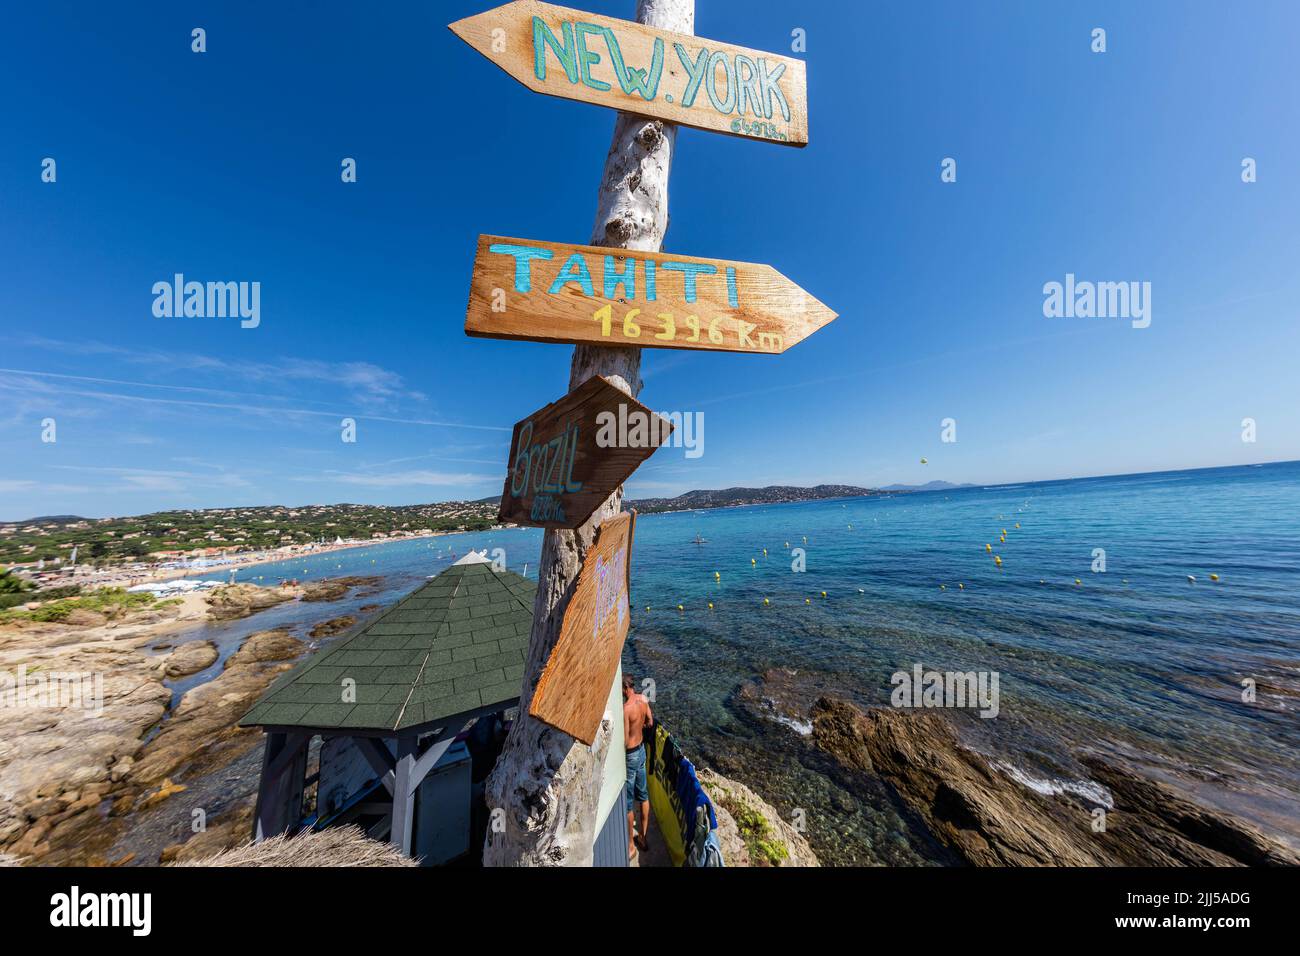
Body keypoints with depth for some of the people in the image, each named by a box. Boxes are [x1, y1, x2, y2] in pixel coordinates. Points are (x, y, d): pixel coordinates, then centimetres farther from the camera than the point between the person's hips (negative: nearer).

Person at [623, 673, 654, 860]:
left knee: (627, 801, 14)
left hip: (630, 755, -7)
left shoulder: (625, 709, -33)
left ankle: (630, 846, 32)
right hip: (641, 750, 8)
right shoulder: (643, 699, -9)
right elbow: (650, 723, 5)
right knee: (643, 795, 24)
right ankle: (643, 836, 43)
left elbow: (624, 742, -26)